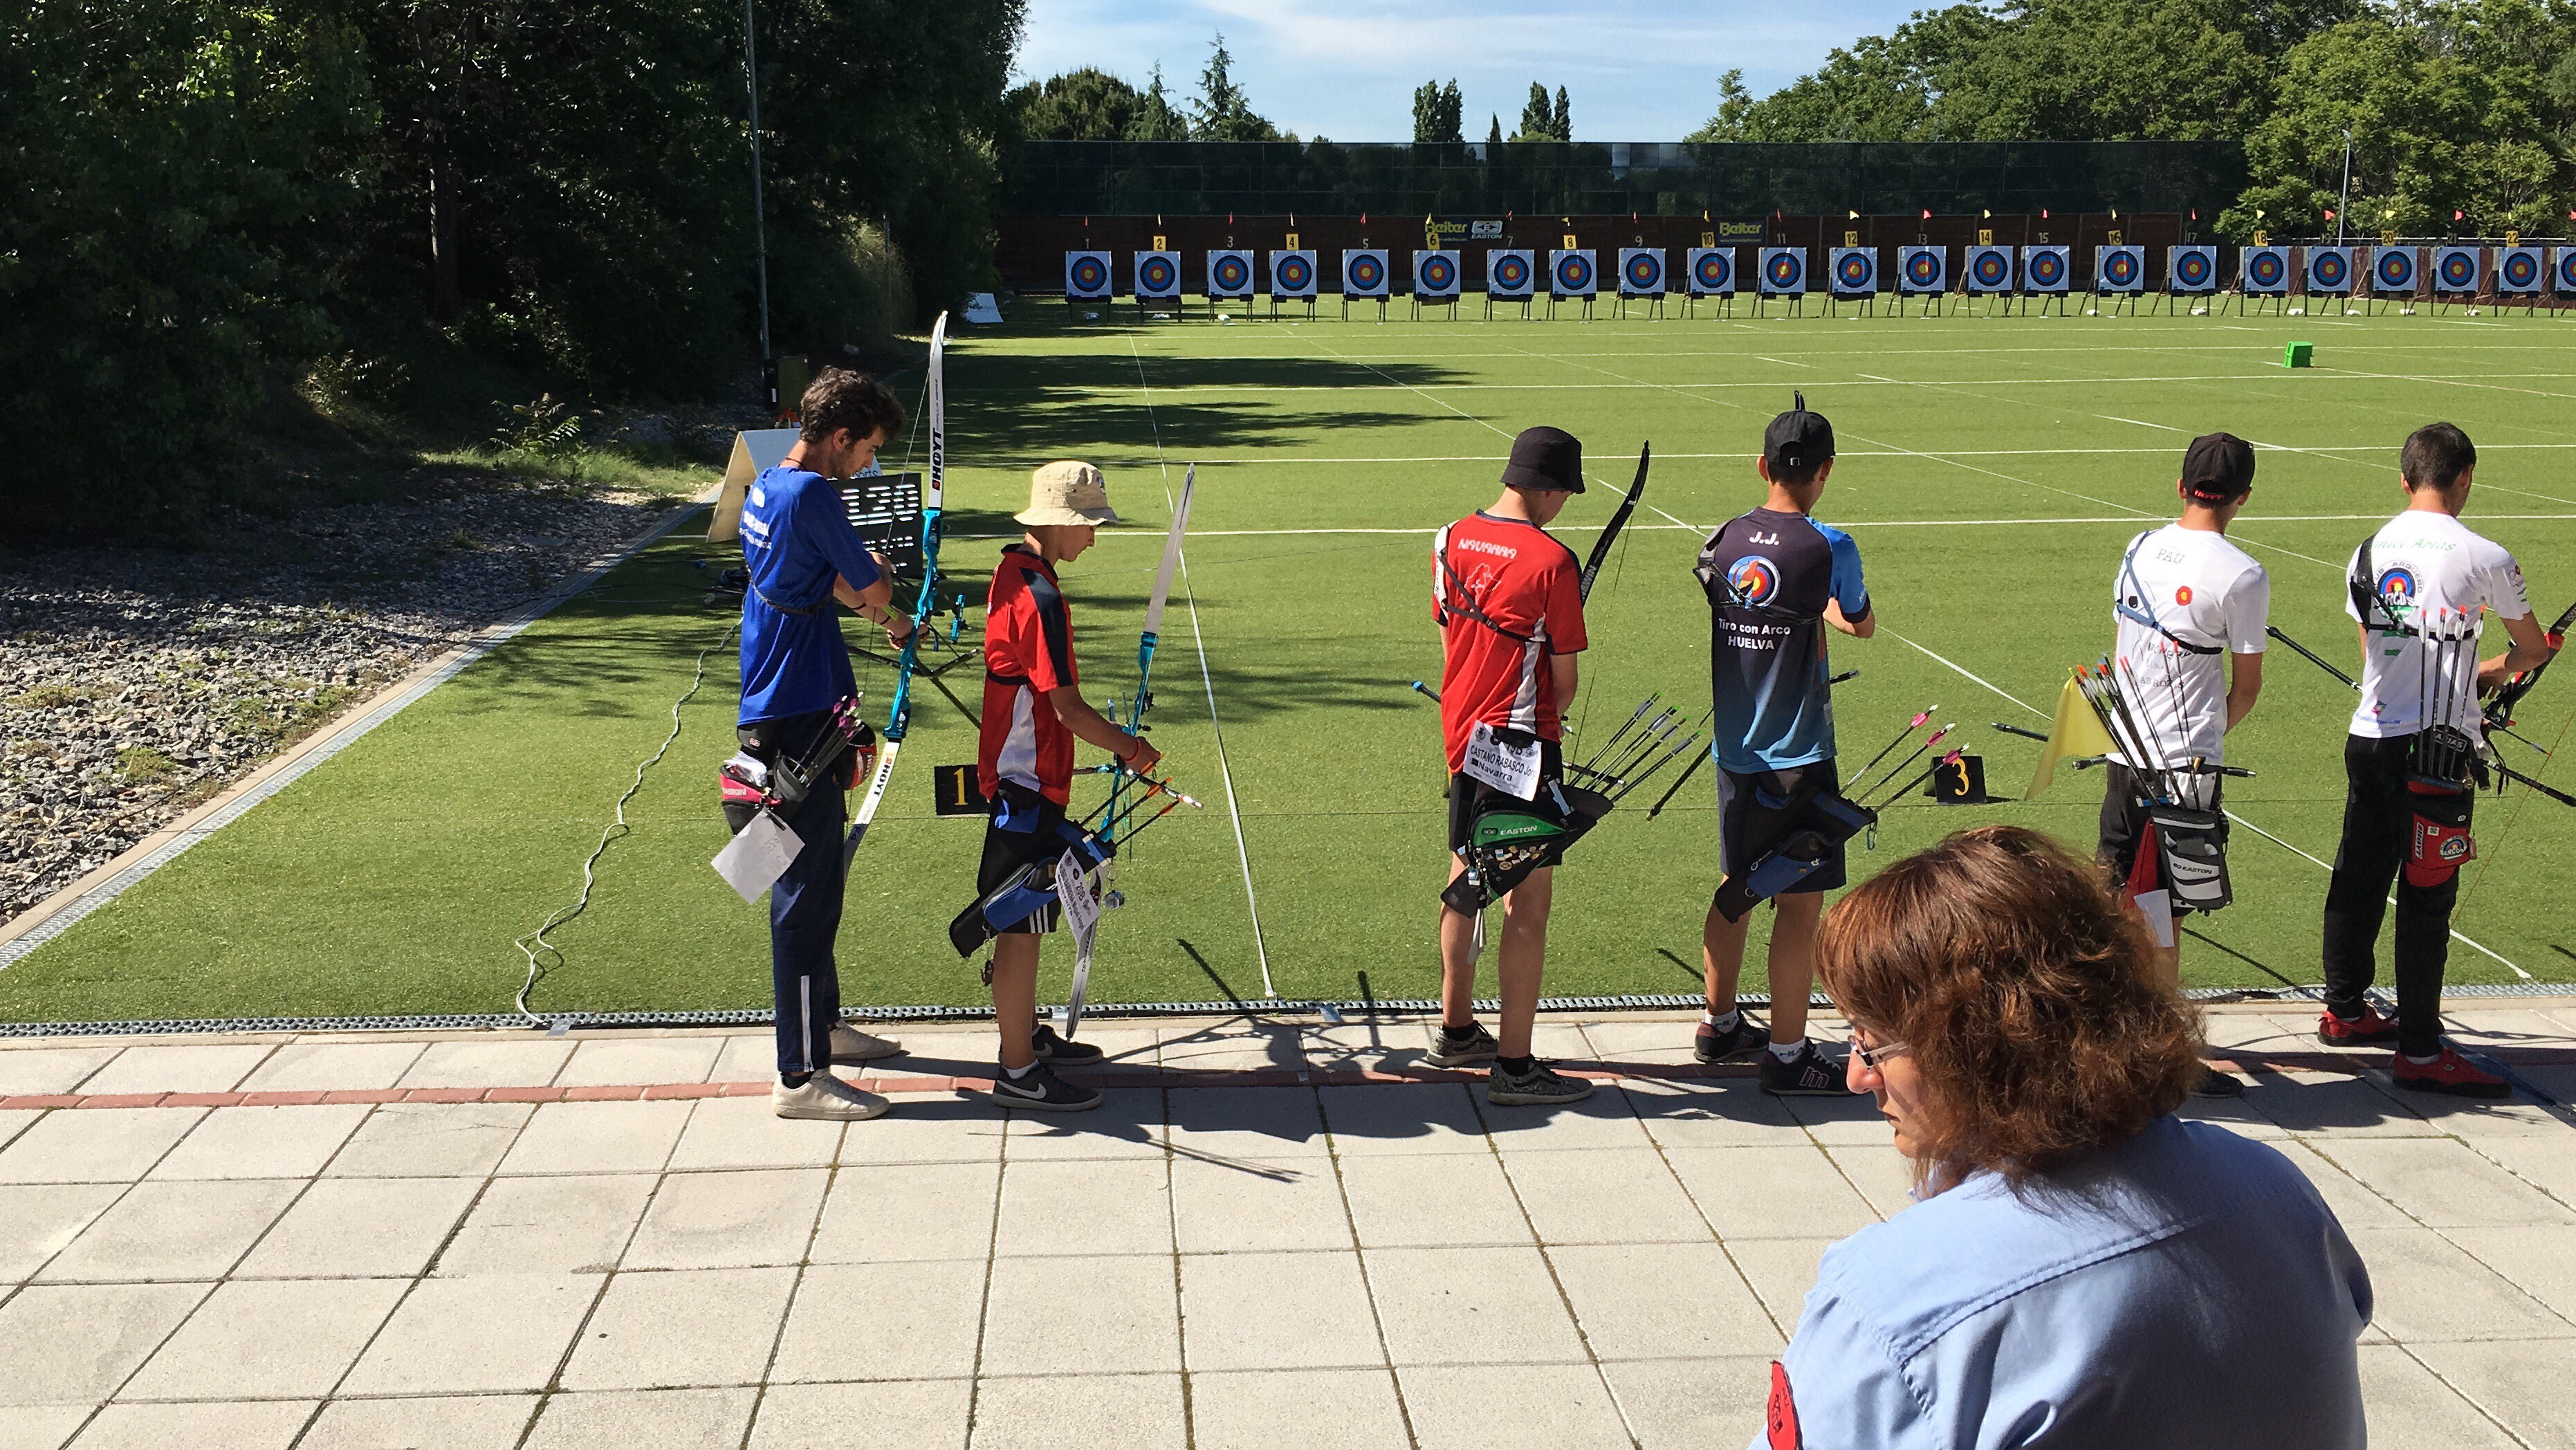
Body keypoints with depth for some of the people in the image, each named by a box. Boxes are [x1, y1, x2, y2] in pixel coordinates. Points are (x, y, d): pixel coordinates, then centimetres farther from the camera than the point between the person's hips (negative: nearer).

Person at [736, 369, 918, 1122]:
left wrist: (888, 618, 30)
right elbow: (873, 589, -13)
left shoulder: (763, 487, 12)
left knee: (813, 880, 22)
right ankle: (801, 1076, -2)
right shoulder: (813, 494, -18)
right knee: (807, 893, -6)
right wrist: (877, 571, 9)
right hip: (798, 718, -10)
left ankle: (823, 1023, 37)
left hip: (782, 710, 10)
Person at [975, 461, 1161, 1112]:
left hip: (1017, 772, 10)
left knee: (1022, 918, 20)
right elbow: (1068, 708, -22)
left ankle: (1027, 1033, 34)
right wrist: (1132, 749, -8)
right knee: (1021, 925, -3)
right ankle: (1019, 1071, 5)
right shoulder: (1039, 598, -22)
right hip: (1029, 782, -10)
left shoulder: (1012, 573, 9)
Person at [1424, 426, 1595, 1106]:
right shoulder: (1551, 560, -17)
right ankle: (1514, 1066, 2)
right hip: (1523, 747, -8)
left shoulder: (1450, 541, 2)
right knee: (1527, 904, -1)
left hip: (1462, 735, 8)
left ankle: (1456, 1031, 34)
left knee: (1465, 883, 21)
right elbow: (1564, 678, -11)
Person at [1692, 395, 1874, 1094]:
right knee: (1799, 903, 2)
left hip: (1732, 748, 6)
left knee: (1734, 886, 18)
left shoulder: (1724, 540, 0)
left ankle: (1720, 1025, 32)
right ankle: (1787, 1055, 7)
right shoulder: (1829, 548, -14)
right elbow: (1863, 625, 4)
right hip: (1798, 755, -6)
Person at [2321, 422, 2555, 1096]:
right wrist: (2492, 669, 27)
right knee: (2426, 898, 0)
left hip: (2370, 738, 6)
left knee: (2358, 878, 17)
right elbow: (2533, 649, 6)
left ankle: (2344, 1010, 33)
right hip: (2436, 751, -6)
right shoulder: (2485, 559, -10)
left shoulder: (2370, 551, 4)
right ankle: (2420, 1050, 6)